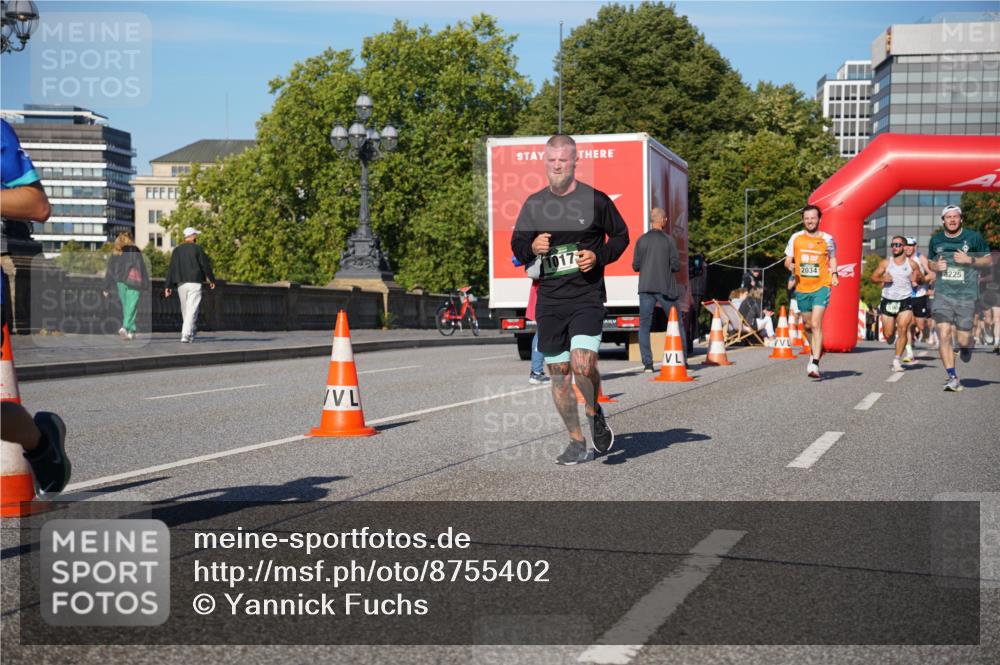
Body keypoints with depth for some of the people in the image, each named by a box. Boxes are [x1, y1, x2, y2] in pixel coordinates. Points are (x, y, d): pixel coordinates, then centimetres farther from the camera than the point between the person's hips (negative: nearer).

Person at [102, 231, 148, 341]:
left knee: (125, 307, 13)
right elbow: (142, 267, -5)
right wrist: (145, 283, 0)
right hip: (133, 281, -4)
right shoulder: (135, 250, -2)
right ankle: (125, 327, -23)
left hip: (120, 282, 4)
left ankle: (131, 331, 12)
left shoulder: (115, 252, 10)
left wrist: (106, 288, 13)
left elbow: (110, 270, 10)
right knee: (131, 306, -6)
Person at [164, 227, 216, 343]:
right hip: (194, 282, -5)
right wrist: (212, 280, 9)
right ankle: (186, 335, -19)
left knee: (185, 310, 16)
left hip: (181, 283, 5)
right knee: (192, 310, -8)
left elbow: (171, 269, 6)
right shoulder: (197, 248, -4)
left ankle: (192, 331, 27)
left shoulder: (177, 250, 9)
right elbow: (206, 265, -3)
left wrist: (169, 285, 6)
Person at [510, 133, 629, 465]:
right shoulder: (533, 204, 8)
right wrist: (531, 247, -7)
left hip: (587, 297, -4)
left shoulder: (596, 200, -1)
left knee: (583, 365, -19)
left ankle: (594, 411, 14)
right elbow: (516, 244, 16)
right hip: (549, 300, 4)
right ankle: (577, 442, 18)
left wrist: (599, 256, -9)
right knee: (558, 372, 5)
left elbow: (621, 235, 9)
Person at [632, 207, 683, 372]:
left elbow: (635, 266, 3)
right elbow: (676, 266, -6)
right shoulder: (669, 239, -4)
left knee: (644, 325, 5)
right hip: (665, 288, -1)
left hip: (646, 288, 1)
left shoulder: (642, 240, 1)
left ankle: (647, 363, -3)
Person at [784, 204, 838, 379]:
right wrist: (790, 266, -14)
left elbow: (832, 258, 16)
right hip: (802, 288, 3)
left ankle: (815, 363, -20)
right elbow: (788, 260, 10)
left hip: (821, 287, -3)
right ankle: (816, 351, 42)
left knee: (816, 324, -17)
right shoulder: (796, 238, 3)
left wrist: (834, 274, -1)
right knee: (807, 325, 15)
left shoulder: (827, 239, 0)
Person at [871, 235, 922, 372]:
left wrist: (917, 278, -10)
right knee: (888, 335, 2)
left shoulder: (912, 264, 4)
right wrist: (882, 279, -16)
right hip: (888, 301, 1)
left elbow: (922, 279, 13)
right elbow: (873, 277, 5)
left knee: (903, 329, -17)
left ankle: (897, 360, -11)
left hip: (905, 301, -1)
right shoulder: (885, 263, 4)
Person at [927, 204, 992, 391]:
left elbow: (989, 260, 7)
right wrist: (936, 266, -1)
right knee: (943, 335, -13)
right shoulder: (936, 240, 8)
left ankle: (967, 346, 37)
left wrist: (970, 260, -11)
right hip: (943, 294, 2)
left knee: (963, 339, -2)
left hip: (966, 296, -1)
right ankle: (952, 377, -6)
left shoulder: (973, 238, 0)